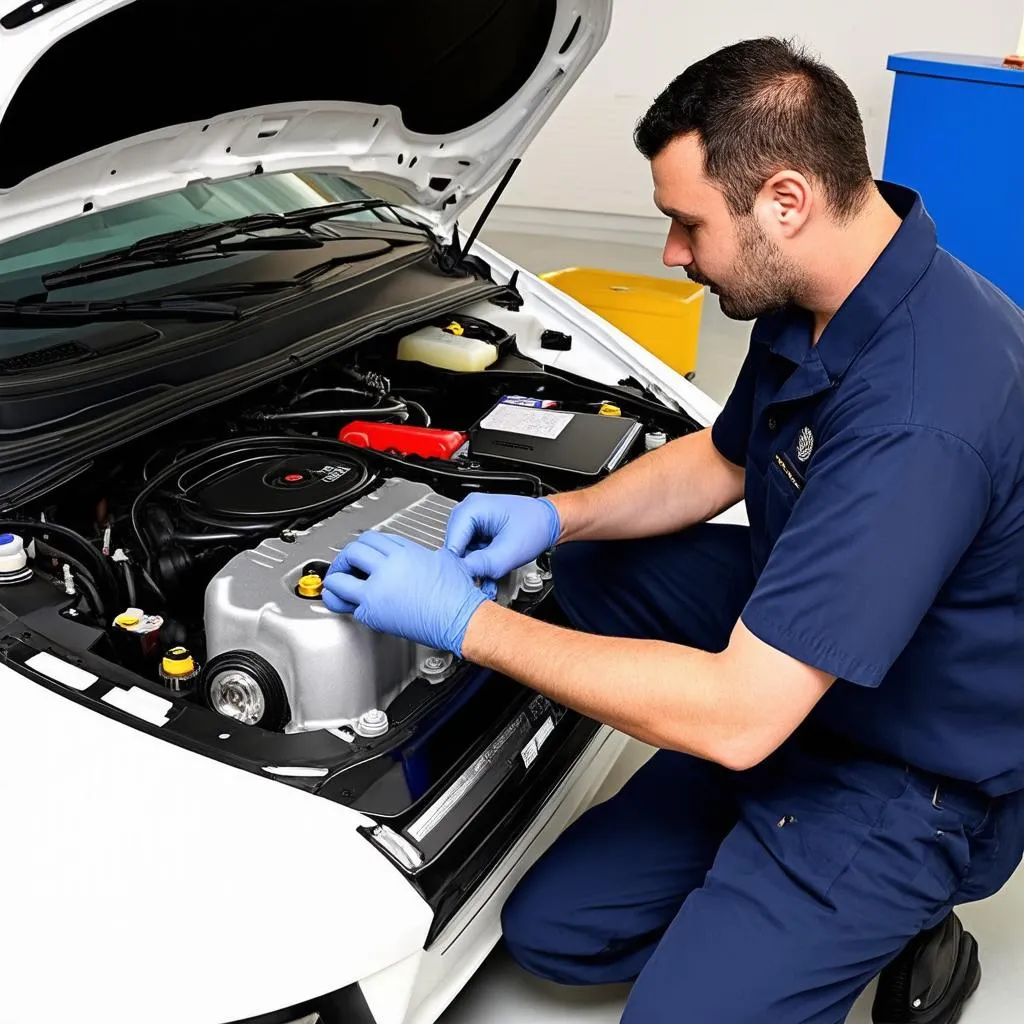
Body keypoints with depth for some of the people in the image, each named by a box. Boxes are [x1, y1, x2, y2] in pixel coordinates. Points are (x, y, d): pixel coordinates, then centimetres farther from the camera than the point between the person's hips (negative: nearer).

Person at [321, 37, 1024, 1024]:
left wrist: (467, 623, -28)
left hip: (914, 781, -9)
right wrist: (556, 515, -4)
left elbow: (740, 716, -35)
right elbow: (721, 460, 14)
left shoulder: (917, 412, -35)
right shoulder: (810, 301, -4)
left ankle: (894, 934, 9)